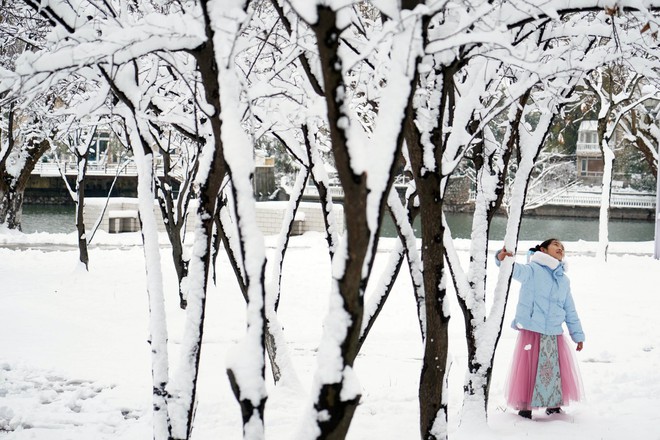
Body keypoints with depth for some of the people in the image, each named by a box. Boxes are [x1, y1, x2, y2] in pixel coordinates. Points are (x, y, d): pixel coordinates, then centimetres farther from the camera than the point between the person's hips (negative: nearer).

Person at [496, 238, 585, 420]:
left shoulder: (564, 280, 15)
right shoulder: (532, 270, -3)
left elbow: (570, 311, 20)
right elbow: (517, 270, -24)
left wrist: (578, 335, 18)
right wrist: (503, 259, -46)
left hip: (555, 335, 6)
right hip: (532, 331, -5)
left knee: (558, 370, 11)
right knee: (529, 369, -2)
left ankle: (554, 405, 29)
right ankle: (524, 406, 13)